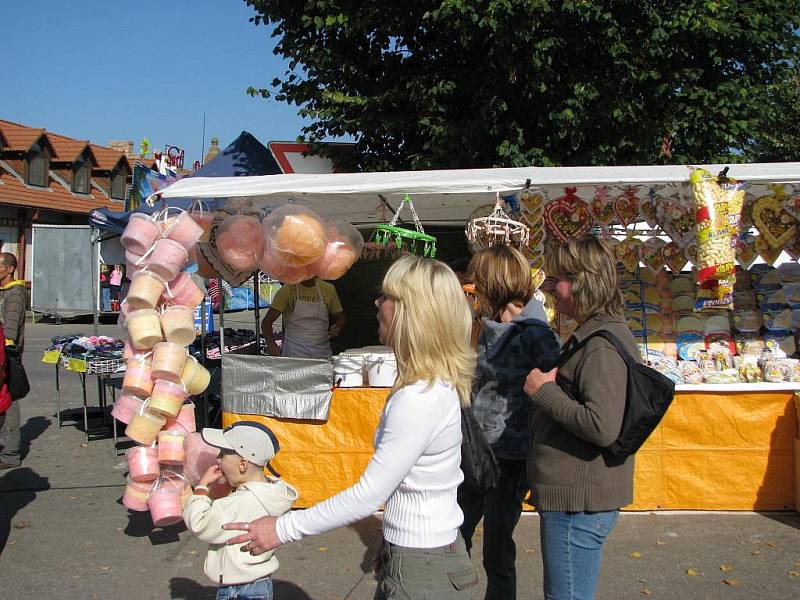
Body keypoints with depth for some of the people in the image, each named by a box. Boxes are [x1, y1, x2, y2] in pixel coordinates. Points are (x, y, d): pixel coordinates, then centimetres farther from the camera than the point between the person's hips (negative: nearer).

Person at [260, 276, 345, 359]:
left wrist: (337, 328, -7)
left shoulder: (328, 289, 5)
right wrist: (270, 342, -26)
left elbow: (340, 318, 17)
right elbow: (267, 321, -7)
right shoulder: (287, 290, -4)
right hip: (293, 354, -3)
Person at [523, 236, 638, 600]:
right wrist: (549, 381, 6)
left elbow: (603, 427, -30)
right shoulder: (594, 334, 13)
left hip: (579, 503, -11)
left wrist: (544, 390, -20)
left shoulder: (603, 344, -20)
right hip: (574, 494, 11)